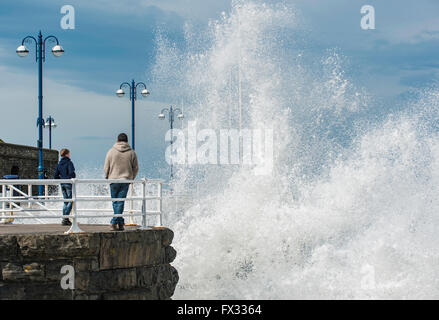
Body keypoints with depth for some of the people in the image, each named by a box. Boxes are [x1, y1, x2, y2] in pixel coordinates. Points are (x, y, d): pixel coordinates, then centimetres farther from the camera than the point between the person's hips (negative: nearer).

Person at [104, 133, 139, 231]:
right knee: (120, 202, 1)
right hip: (126, 180, 1)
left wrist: (107, 177, 15)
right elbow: (135, 168, 6)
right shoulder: (132, 153, 1)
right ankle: (115, 221, -5)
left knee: (115, 202, 9)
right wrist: (131, 178, 20)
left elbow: (106, 167, -1)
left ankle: (120, 222, 5)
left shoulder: (111, 151, -3)